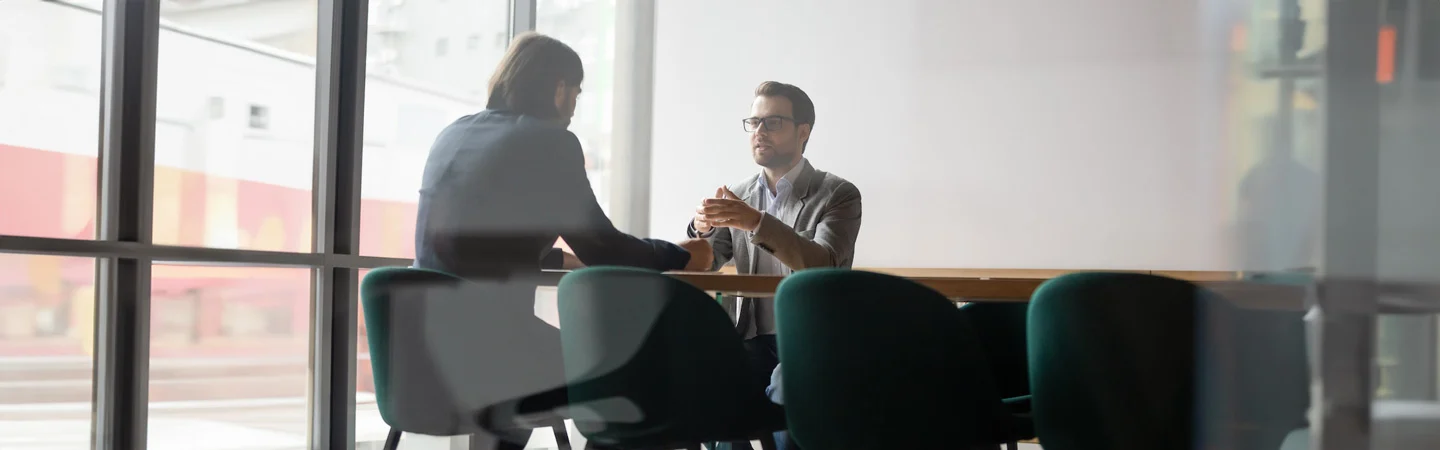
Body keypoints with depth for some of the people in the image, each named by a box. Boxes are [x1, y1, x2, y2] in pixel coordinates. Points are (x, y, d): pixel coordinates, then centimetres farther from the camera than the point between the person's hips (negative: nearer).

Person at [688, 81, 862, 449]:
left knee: (786, 397, -33)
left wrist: (758, 223, -31)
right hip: (751, 340, 4)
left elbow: (822, 264, -18)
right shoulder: (738, 196, 12)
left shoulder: (839, 195, -2)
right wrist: (702, 229, -16)